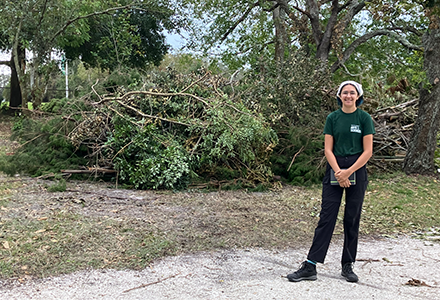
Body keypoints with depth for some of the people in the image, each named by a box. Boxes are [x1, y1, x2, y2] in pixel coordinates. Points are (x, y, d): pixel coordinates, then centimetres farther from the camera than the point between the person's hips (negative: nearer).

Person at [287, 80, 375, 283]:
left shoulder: (364, 118, 1)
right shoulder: (332, 118, 5)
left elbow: (368, 151, -3)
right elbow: (328, 149, 1)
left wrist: (348, 172, -12)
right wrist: (338, 172, -12)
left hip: (357, 170, 0)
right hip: (334, 169, 1)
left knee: (352, 219, 5)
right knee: (326, 217, -2)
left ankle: (348, 266, 19)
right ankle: (310, 267, -1)